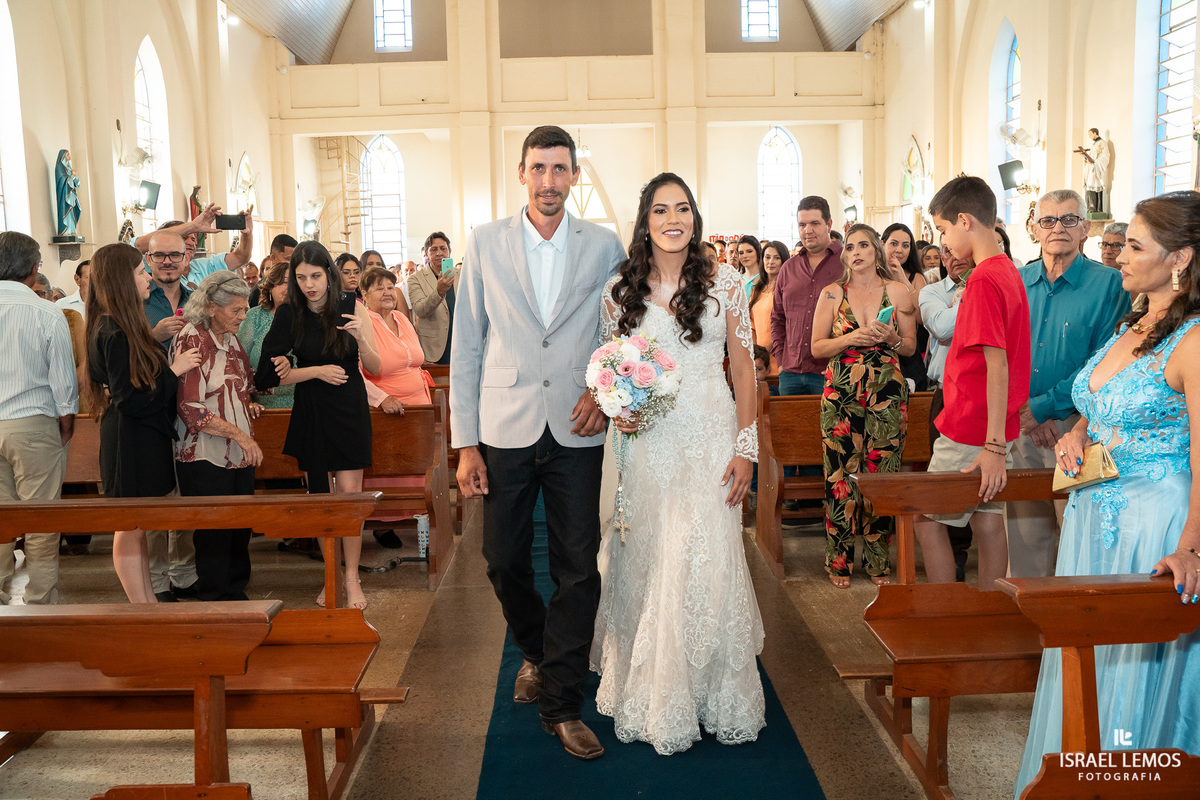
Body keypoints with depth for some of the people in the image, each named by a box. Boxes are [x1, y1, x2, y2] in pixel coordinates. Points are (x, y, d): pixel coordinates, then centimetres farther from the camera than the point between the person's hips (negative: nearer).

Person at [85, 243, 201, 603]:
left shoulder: (119, 327, 11)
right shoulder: (116, 334, -21)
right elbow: (133, 401, -24)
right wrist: (173, 371, -17)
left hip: (142, 437, 10)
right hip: (131, 441, -10)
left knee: (137, 527, 18)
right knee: (130, 530, 1)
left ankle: (150, 600, 29)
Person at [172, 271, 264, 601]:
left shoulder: (231, 340, 13)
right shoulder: (190, 340, -11)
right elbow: (190, 409, -17)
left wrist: (247, 404, 11)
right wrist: (239, 434, -20)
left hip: (240, 455, 7)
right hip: (206, 458, -7)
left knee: (240, 527, 11)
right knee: (214, 534, 1)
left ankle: (235, 592, 26)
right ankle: (212, 600, 16)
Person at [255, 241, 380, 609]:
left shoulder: (352, 307, -6)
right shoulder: (288, 314, -5)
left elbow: (375, 369, -5)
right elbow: (277, 375, -4)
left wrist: (361, 338, -24)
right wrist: (317, 370, -16)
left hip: (350, 408, -1)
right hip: (311, 410, 1)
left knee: (350, 492, -6)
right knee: (320, 496, 7)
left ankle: (352, 578, 5)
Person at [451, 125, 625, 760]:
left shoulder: (605, 246, 4)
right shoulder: (484, 243, 3)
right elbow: (466, 346, 1)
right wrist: (465, 444, -3)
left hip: (576, 432, 0)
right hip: (504, 430, 1)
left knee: (578, 568, 2)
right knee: (504, 562, 10)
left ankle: (561, 703, 18)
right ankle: (535, 653, 39)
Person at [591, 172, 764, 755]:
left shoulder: (724, 285, 1)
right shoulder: (620, 290, 3)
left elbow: (744, 369, 1)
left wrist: (746, 448, -5)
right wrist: (617, 409, -9)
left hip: (710, 441, -1)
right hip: (644, 441, 1)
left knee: (707, 564, -1)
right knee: (645, 566, 7)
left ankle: (715, 695, 19)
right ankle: (649, 700, 23)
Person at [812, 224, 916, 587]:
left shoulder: (897, 291, 8)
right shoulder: (832, 294, 6)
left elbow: (911, 346, 12)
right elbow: (817, 347, 5)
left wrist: (892, 338, -9)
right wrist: (851, 339, -11)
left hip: (887, 393, 1)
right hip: (841, 394, -1)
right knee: (841, 475, -2)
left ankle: (877, 559, 14)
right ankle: (839, 559, 11)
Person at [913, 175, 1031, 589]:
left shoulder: (982, 280, -19)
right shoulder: (1009, 272, 10)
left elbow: (997, 364, -25)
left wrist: (994, 446, -26)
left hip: (970, 430, -9)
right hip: (993, 429, 9)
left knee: (928, 520, 3)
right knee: (988, 519, 14)